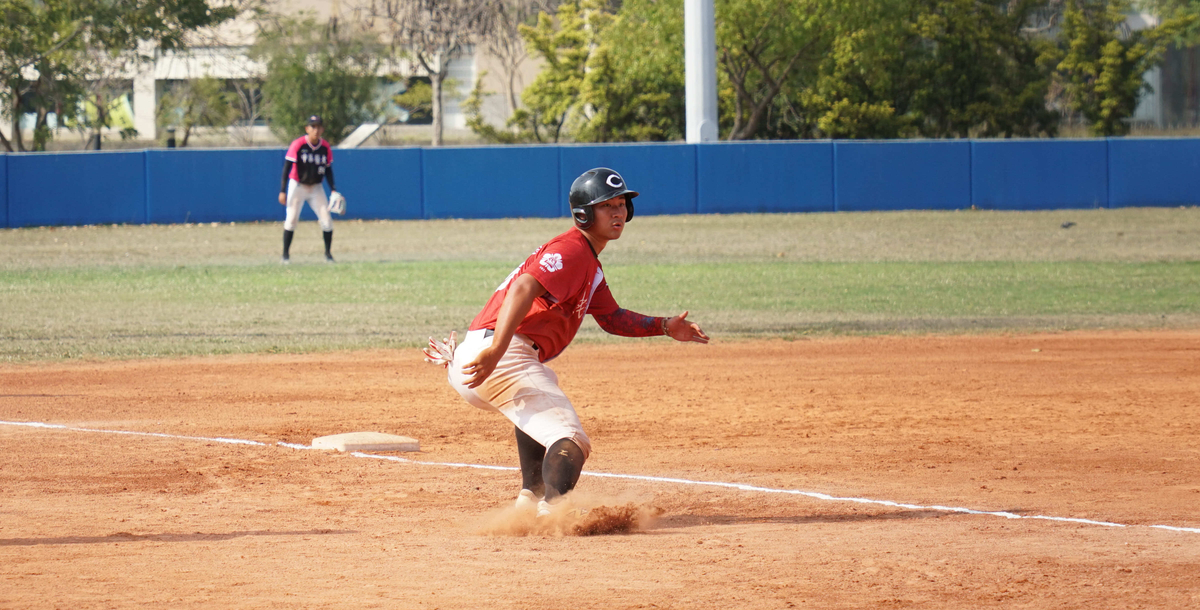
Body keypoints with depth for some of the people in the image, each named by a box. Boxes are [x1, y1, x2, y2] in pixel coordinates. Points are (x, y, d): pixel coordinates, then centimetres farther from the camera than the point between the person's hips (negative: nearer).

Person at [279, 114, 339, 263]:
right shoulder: (297, 145, -16)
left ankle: (328, 253, 14)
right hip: (297, 186, -3)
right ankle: (285, 255, 1)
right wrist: (282, 191, -20)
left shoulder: (326, 148, -4)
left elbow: (328, 170, 7)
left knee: (327, 221, -3)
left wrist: (333, 189, -3)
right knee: (291, 220, -9)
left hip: (316, 188, 3)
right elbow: (287, 167, -15)